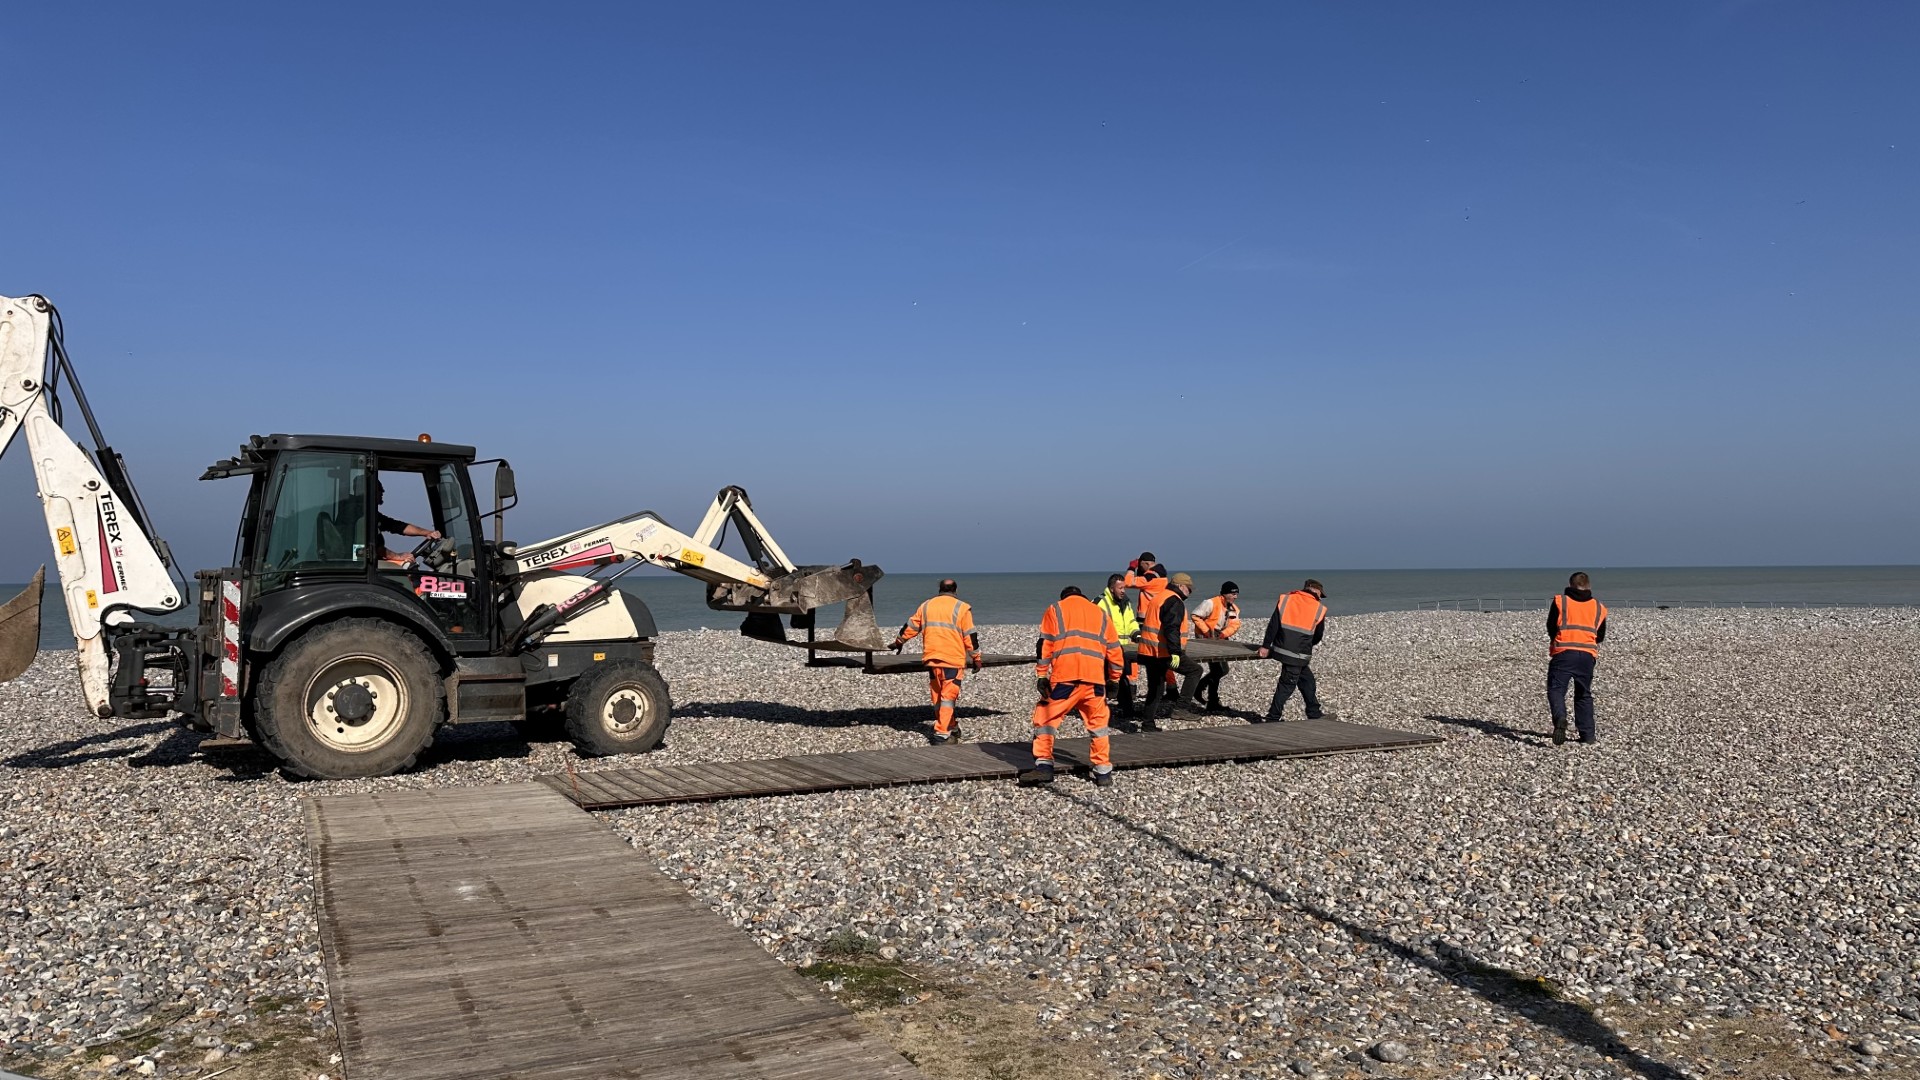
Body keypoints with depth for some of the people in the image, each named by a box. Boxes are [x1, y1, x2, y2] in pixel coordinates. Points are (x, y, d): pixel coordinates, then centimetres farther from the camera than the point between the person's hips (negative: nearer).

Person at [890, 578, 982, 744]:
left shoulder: (926, 606, 11)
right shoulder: (962, 608, -1)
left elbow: (911, 627, 20)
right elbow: (970, 636, -3)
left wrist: (899, 641, 35)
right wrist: (976, 658, 5)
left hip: (931, 658, 4)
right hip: (953, 659, -4)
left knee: (937, 696, 16)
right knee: (948, 696, -4)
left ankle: (950, 728, 26)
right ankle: (942, 734, -10)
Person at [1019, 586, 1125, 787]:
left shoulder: (1055, 611, 14)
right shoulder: (1101, 614, 23)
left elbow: (1045, 645, 3)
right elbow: (1114, 650, 18)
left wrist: (1041, 675, 2)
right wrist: (1113, 680, 24)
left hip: (1064, 677, -3)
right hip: (1095, 677, 3)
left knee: (1045, 717, 7)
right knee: (1098, 723, 14)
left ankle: (1043, 766, -2)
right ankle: (1103, 772, 15)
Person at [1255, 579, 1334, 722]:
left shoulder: (1286, 599, 8)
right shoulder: (1319, 608, 3)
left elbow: (1273, 625, 2)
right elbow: (1318, 636, 11)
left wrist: (1266, 646, 2)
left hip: (1282, 649, 5)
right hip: (1298, 654, -5)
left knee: (1307, 680, 20)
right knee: (1287, 685, 3)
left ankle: (1314, 713, 30)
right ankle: (1273, 718, 3)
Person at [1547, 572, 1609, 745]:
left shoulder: (1560, 601, 4)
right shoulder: (1599, 608, 13)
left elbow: (1550, 628, 5)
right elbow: (1600, 636, 20)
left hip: (1563, 653, -3)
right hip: (1587, 655, 3)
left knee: (1556, 690, -2)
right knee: (1584, 694, 15)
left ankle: (1560, 719, -30)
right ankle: (1588, 734, 15)